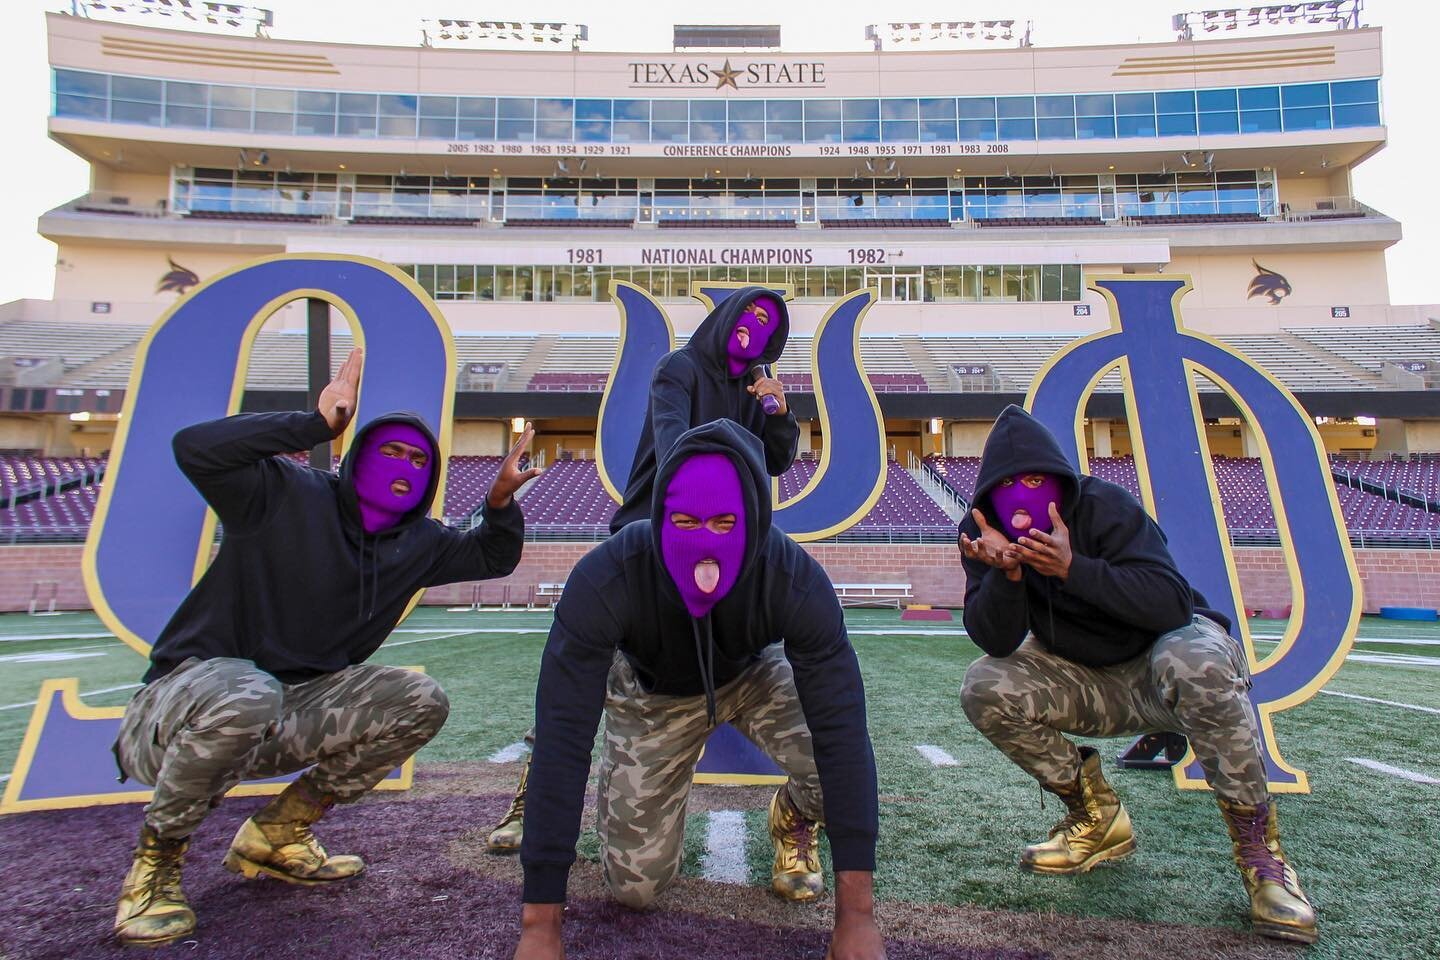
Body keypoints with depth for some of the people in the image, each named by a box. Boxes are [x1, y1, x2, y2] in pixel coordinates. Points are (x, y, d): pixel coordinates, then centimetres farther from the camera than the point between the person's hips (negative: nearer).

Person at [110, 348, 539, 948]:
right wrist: (316, 424, -33)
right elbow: (194, 448, -29)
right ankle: (156, 859, -9)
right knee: (246, 695, -41)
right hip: (189, 695, -6)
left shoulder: (417, 544, 5)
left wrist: (500, 503, -6)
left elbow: (492, 558, 14)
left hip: (290, 715, 6)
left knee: (420, 703, -12)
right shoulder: (286, 496, -13)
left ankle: (275, 836, 5)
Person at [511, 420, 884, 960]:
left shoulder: (796, 581, -36)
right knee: (635, 887, -1)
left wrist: (856, 915, -37)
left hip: (755, 674, 1)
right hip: (651, 692, 0)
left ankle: (795, 819, 8)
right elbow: (562, 738, -37)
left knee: (836, 753, -29)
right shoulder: (604, 580, -38)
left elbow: (841, 729, -36)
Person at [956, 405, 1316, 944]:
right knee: (985, 689, -19)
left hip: (1173, 644, -4)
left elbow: (1172, 603, -34)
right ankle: (1096, 816, 2)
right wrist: (1005, 571, -38)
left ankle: (1255, 841, -16)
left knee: (1193, 662, -38)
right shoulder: (983, 534, -13)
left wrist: (1073, 567, -45)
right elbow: (997, 643, -20)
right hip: (1090, 683, 4)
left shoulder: (1105, 507, -24)